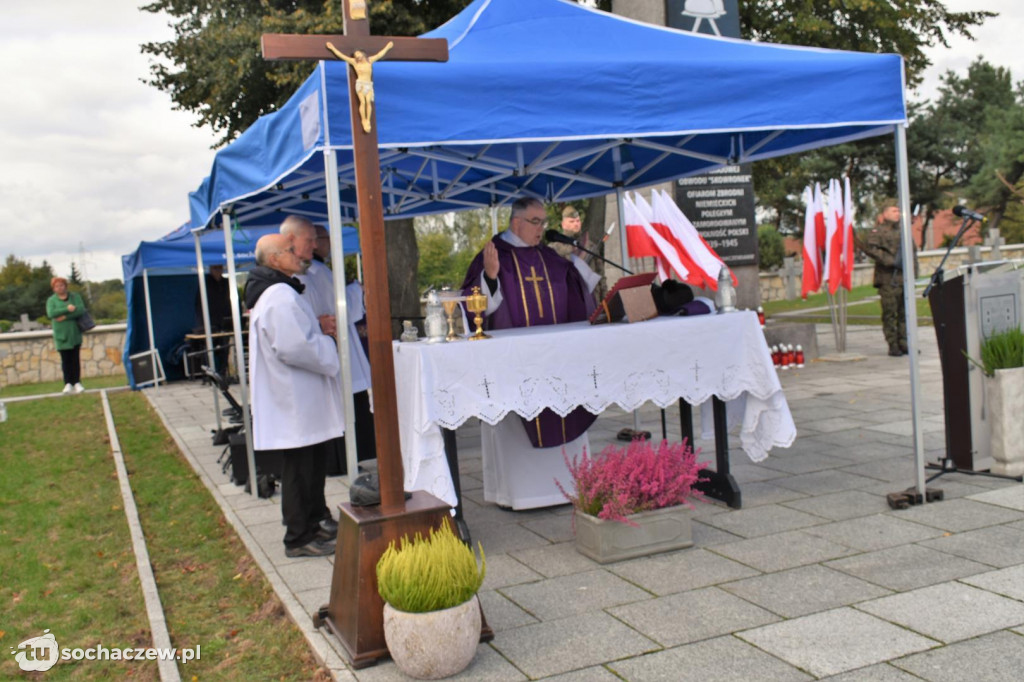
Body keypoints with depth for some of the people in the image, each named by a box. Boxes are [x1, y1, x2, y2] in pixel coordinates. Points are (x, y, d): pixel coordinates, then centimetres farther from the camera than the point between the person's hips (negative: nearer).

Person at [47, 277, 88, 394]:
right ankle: (68, 384, 0)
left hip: (74, 333, 0)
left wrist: (65, 317, -17)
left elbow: (81, 310, -10)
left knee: (76, 358, -2)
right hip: (61, 334, 0)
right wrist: (67, 309, -20)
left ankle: (77, 383, 1)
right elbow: (51, 313, -13)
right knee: (65, 360, -2)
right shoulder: (51, 300, 5)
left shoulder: (75, 296, 5)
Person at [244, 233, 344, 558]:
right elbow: (295, 348, -27)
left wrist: (317, 326, 11)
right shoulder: (280, 297, -21)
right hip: (295, 401, -11)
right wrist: (330, 352, -13)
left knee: (312, 464, 19)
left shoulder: (278, 293, 15)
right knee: (299, 468, -1)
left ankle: (312, 525, 31)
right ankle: (299, 538, 9)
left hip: (300, 399, 11)